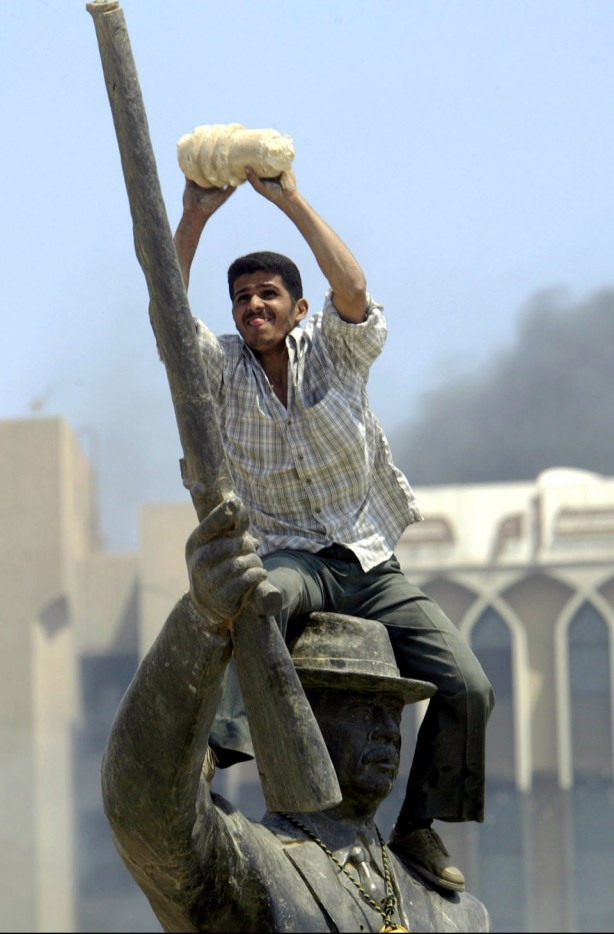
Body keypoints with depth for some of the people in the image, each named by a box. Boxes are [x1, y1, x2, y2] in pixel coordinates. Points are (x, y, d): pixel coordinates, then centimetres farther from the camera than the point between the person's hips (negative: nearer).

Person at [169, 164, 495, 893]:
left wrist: (291, 201, -26)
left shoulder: (333, 351, 0)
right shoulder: (222, 370, 0)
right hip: (292, 558, -2)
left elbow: (353, 291, -22)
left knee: (467, 688, -13)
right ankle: (228, 742, -57)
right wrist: (194, 219, -27)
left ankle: (417, 827, 6)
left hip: (370, 564, 2)